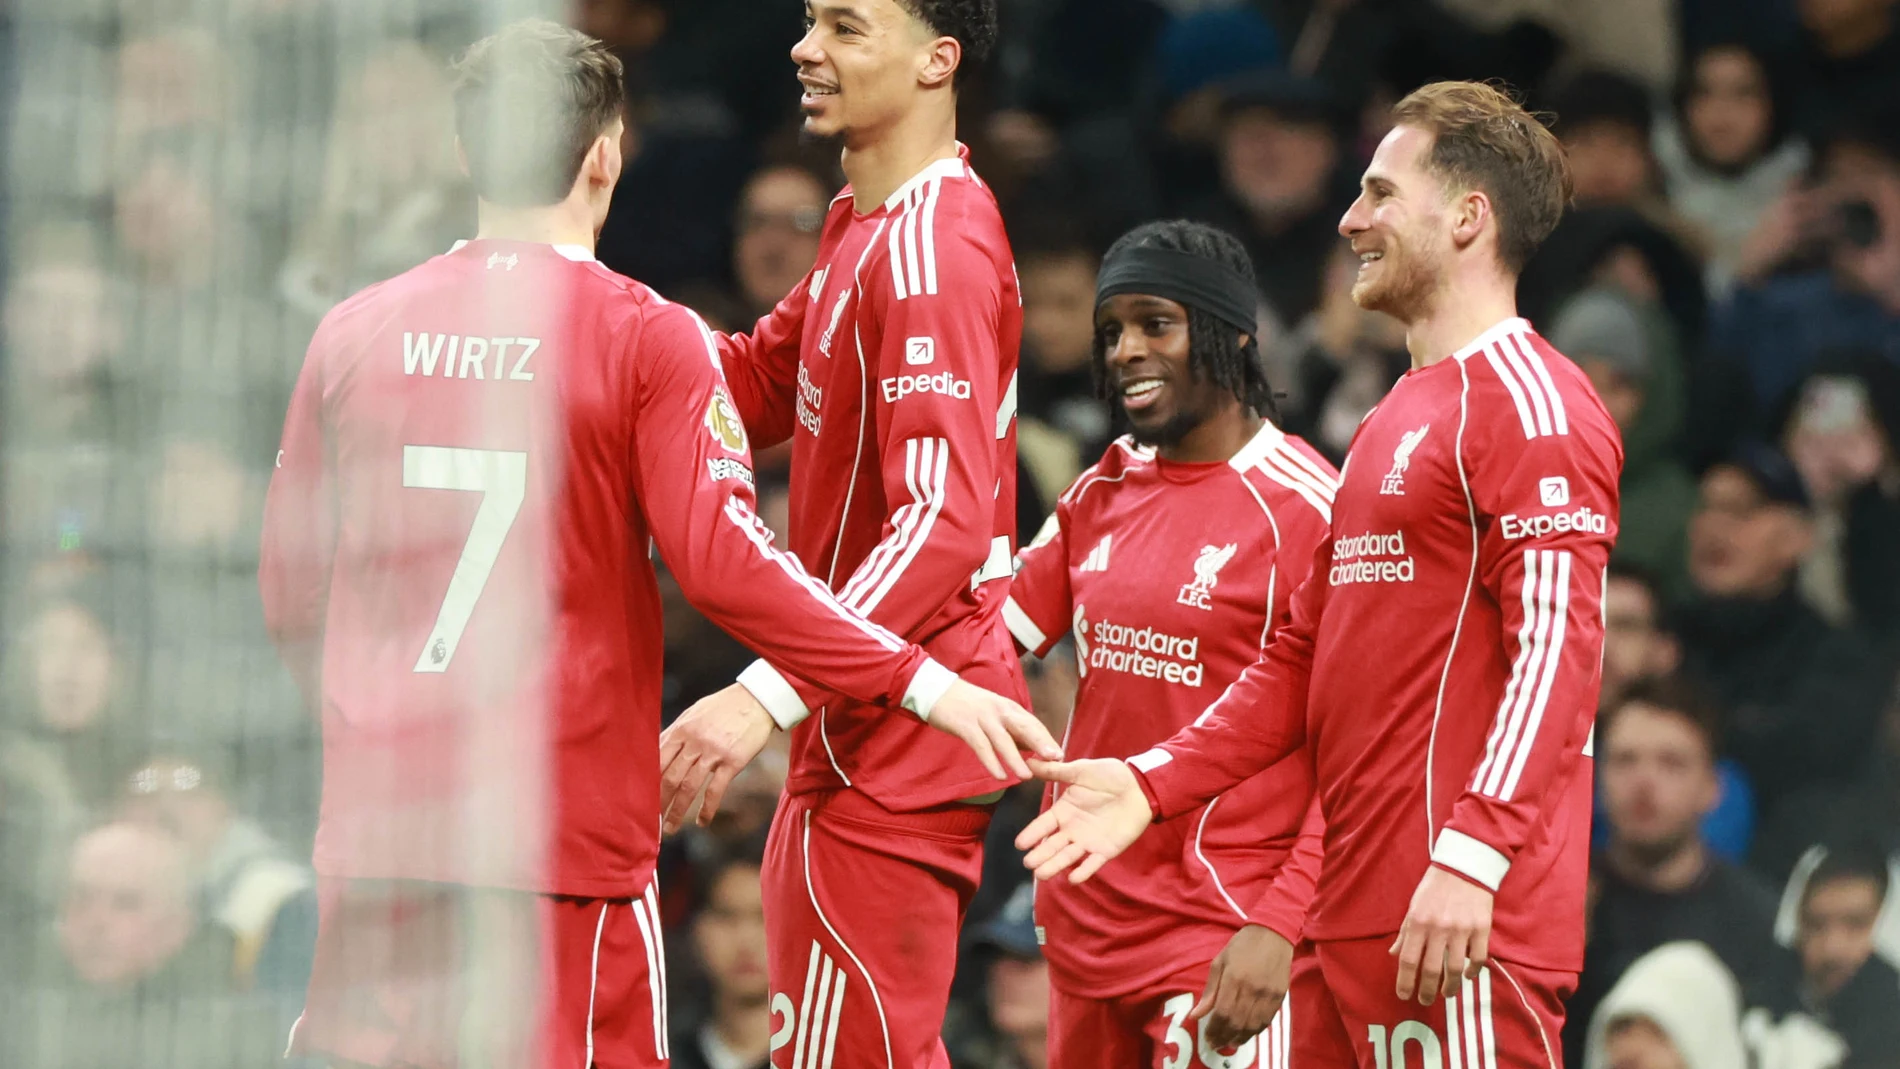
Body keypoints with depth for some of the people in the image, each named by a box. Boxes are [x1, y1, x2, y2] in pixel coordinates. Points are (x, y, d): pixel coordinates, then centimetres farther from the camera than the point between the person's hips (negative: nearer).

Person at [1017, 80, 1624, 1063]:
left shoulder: (1528, 401, -7)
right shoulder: (1393, 421, 24)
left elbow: (1555, 650, -17)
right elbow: (1300, 657, 26)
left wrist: (1471, 856, -25)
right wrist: (1151, 784, 14)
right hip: (1346, 923, 9)